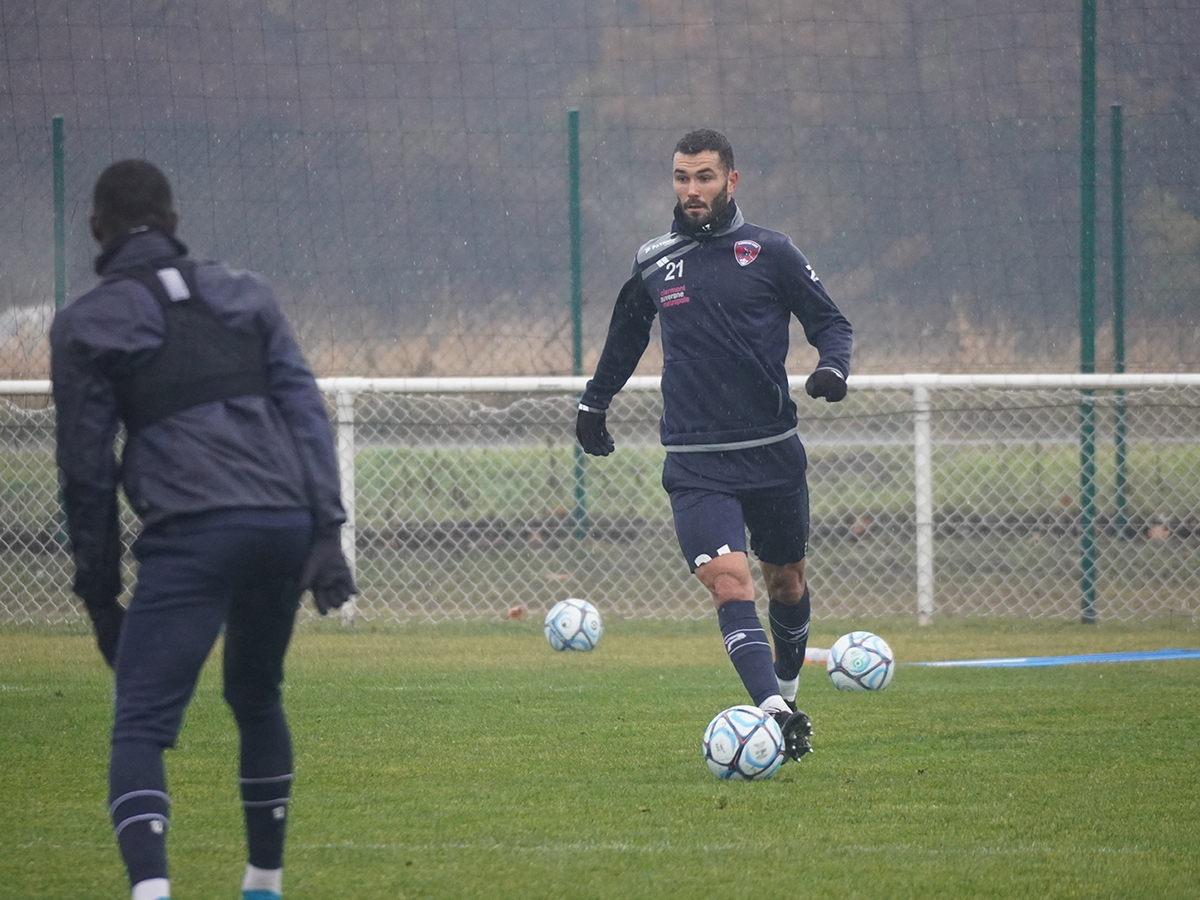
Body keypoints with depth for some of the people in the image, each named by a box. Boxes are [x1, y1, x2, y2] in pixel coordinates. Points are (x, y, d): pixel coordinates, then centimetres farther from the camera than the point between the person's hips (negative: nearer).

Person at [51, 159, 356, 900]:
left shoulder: (88, 325, 8)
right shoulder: (246, 296, 19)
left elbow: (87, 468, 6)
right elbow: (306, 413, 10)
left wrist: (99, 587, 11)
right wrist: (328, 533, 4)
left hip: (191, 534, -5)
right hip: (287, 524, 5)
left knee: (141, 723, -9)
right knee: (257, 697, 26)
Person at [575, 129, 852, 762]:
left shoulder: (769, 253, 0)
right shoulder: (653, 263, 8)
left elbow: (829, 321, 5)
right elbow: (626, 335, 26)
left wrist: (832, 366, -16)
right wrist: (594, 401, 31)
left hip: (773, 453, 0)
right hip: (694, 465, 0)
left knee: (785, 581, 16)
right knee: (729, 582, -20)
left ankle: (786, 689, 42)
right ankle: (775, 712, -30)